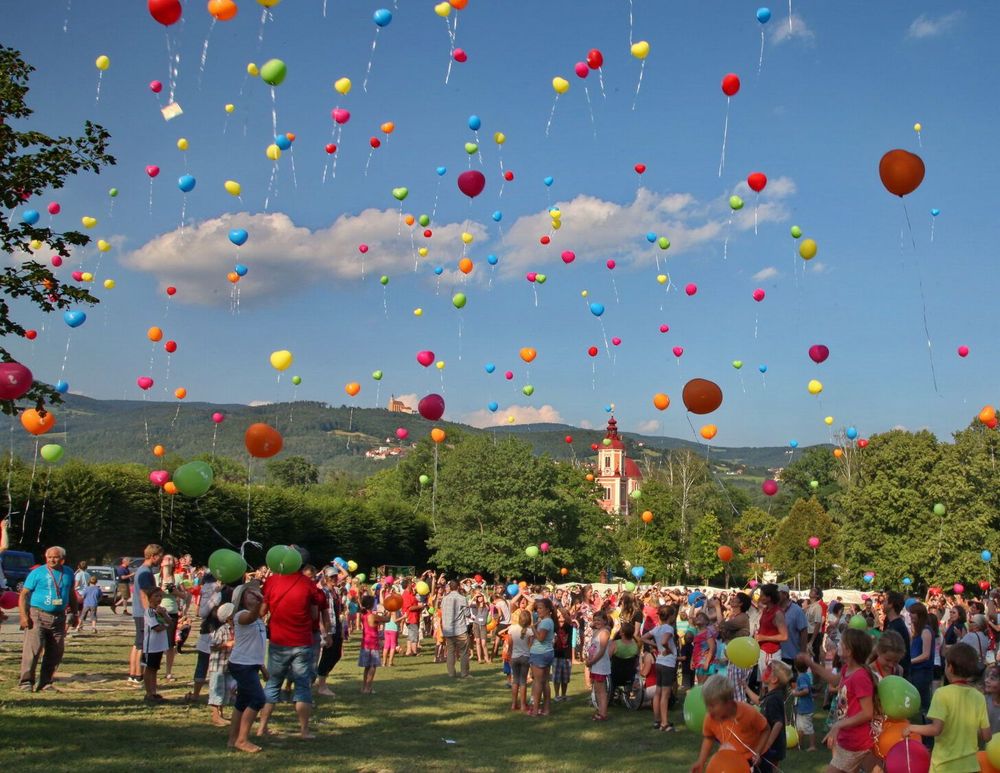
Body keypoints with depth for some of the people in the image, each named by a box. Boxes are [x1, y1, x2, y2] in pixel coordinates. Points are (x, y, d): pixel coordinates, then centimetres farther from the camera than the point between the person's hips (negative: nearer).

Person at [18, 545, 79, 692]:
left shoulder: (68, 573, 11)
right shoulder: (37, 573, -2)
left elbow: (71, 594, 23)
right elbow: (24, 594, -4)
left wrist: (74, 614, 19)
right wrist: (24, 616, -14)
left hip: (59, 618, 5)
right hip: (37, 616, -4)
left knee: (55, 653, 4)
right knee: (33, 649, -13)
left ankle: (45, 683, 13)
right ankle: (26, 682, -6)